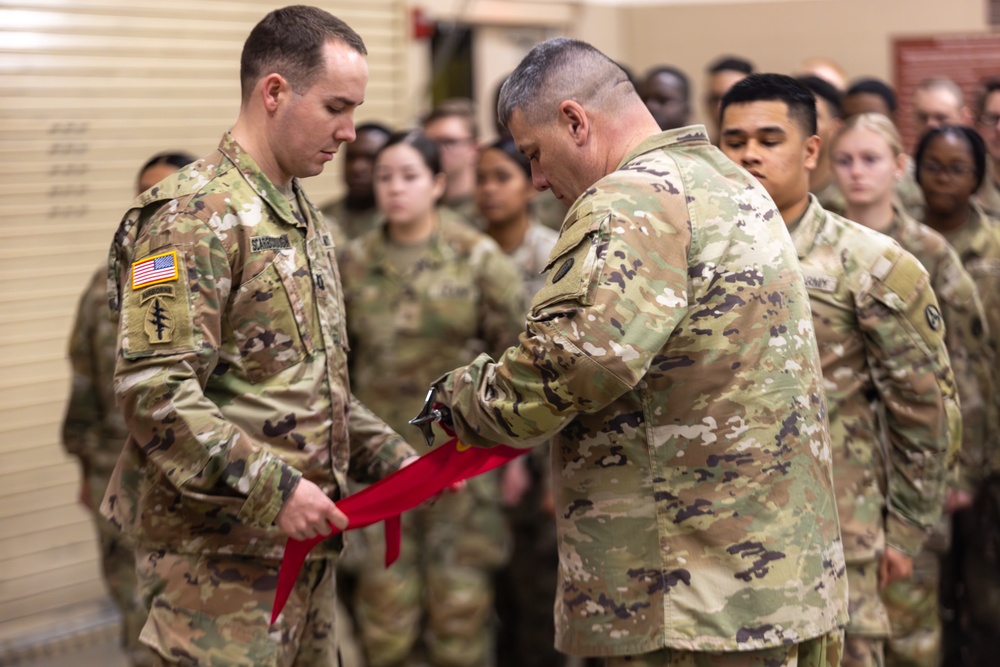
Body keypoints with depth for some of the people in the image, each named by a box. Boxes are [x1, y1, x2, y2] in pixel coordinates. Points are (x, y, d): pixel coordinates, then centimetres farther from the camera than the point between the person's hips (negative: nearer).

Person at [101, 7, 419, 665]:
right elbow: (154, 392, -23)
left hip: (303, 544, 9)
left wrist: (395, 461, 11)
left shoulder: (304, 217, 16)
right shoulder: (194, 216, -14)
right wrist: (271, 489, -24)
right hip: (217, 558, -9)